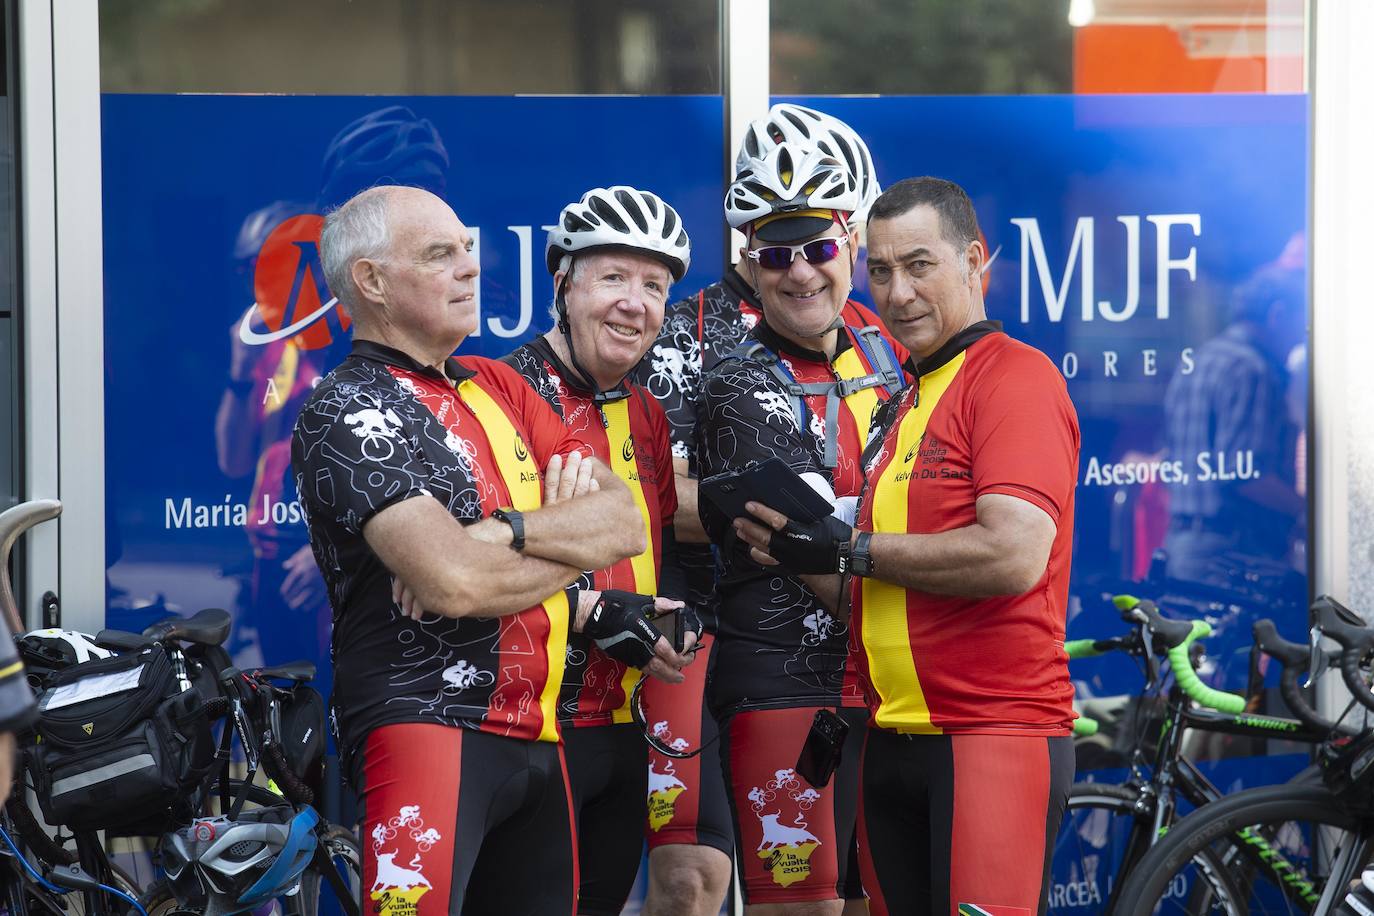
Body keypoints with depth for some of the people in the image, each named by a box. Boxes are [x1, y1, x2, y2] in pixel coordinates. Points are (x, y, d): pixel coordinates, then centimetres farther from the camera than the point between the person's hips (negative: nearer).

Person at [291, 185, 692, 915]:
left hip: (535, 738, 7)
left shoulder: (497, 388, 16)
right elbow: (458, 584, -19)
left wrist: (502, 531, -13)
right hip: (427, 727, -7)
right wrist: (574, 549, -1)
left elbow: (626, 523, 5)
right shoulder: (348, 412, -6)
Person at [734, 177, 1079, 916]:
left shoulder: (1016, 378, -8)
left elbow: (1013, 556, -22)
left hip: (993, 737, -9)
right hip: (894, 739, 9)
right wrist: (799, 552, 4)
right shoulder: (903, 403, 20)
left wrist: (852, 551, -13)